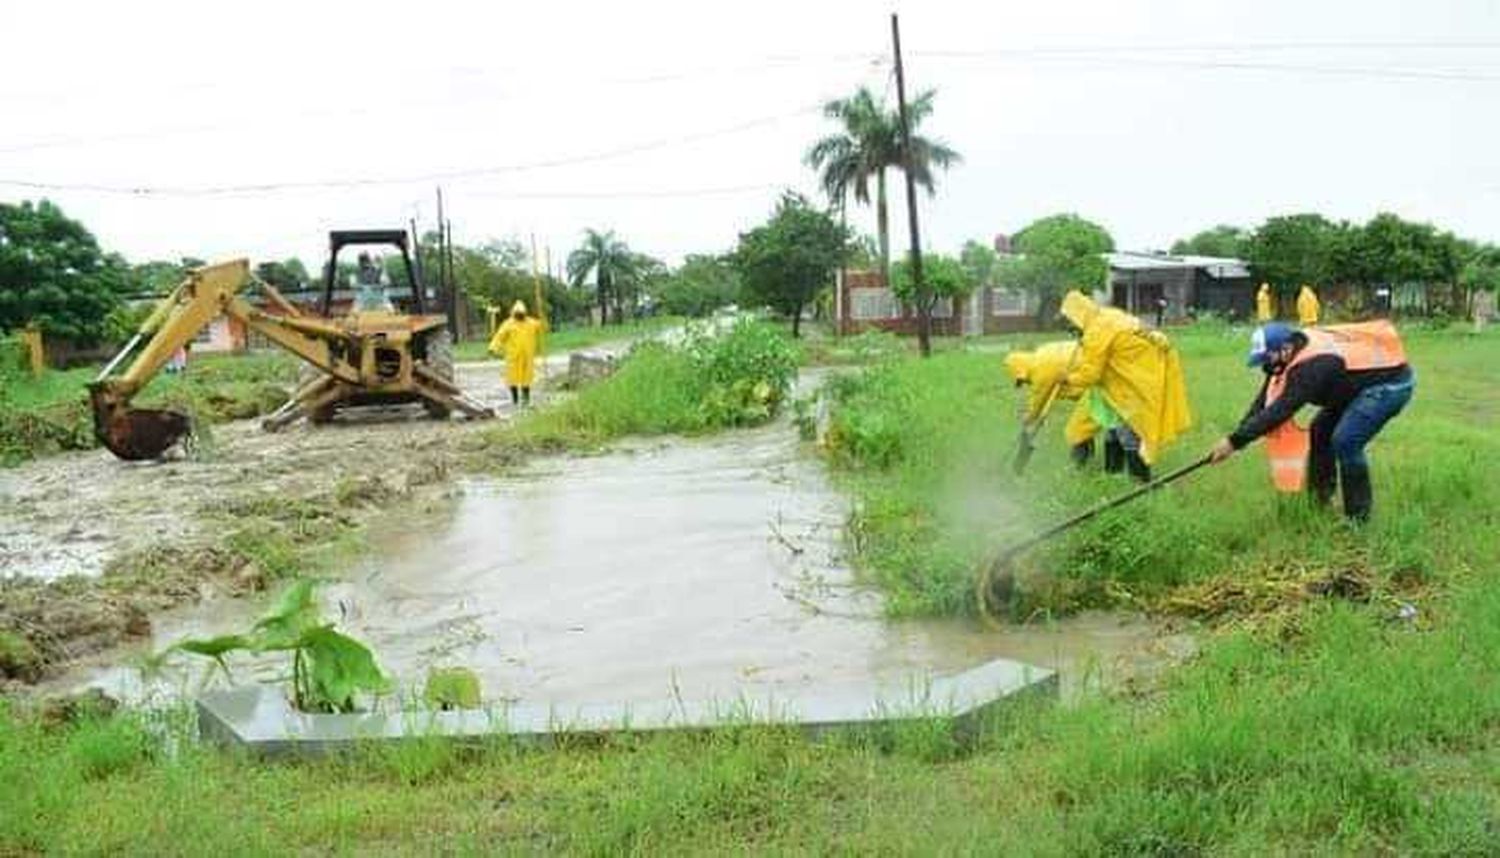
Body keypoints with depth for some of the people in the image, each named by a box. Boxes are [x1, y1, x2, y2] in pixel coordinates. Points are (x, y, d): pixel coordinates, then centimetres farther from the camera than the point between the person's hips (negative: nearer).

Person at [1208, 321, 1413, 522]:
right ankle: (1320, 500, 20)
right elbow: (1263, 401, -5)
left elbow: (1279, 410, -38)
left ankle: (1358, 515, -5)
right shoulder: (1295, 353, -6)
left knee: (1345, 441, -20)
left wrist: (1234, 442, -38)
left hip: (1392, 383, -10)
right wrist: (1239, 434, -15)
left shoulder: (1312, 365, -33)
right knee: (1320, 431, 9)